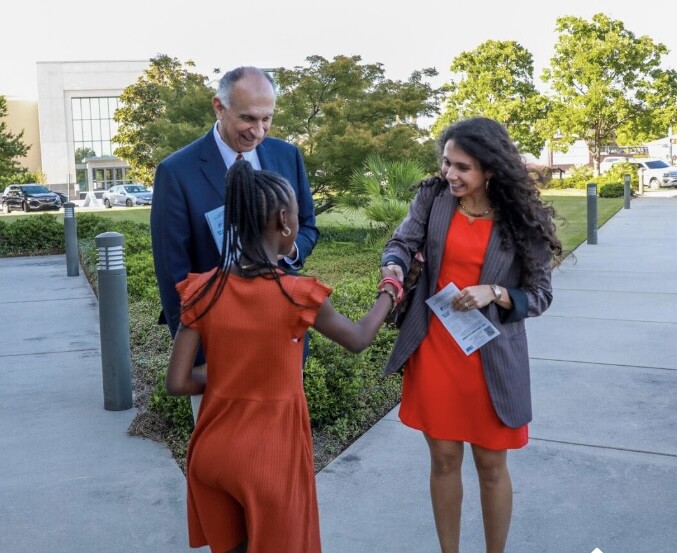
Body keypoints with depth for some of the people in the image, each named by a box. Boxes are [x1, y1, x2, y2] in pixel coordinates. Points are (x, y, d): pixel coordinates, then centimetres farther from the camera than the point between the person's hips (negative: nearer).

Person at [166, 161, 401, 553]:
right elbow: (358, 339, 1)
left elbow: (178, 383, -7)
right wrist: (390, 290, 17)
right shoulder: (298, 294, -18)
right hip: (270, 455, -3)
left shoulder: (202, 290, -9)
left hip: (214, 449, 4)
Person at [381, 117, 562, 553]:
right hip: (434, 350, 2)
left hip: (490, 357, -2)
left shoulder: (521, 220, -7)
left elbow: (540, 295, -5)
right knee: (444, 459, 14)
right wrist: (394, 268, -30)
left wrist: (495, 294, -23)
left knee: (491, 466, 12)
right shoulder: (433, 197, -1)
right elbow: (402, 243, -7)